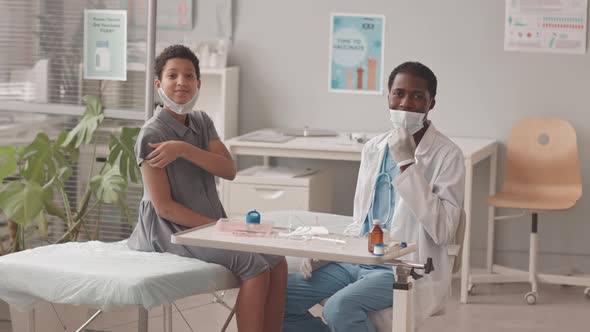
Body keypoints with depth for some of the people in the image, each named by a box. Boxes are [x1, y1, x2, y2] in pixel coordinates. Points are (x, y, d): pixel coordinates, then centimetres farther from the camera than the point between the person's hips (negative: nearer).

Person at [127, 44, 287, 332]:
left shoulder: (202, 122, 9)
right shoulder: (151, 134, -13)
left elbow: (229, 170, -8)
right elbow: (164, 206, -16)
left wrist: (184, 149, -21)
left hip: (212, 224, 7)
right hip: (173, 230, -7)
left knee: (276, 261, -10)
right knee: (255, 266, -23)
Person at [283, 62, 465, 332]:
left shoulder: (446, 155, -9)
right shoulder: (373, 148, 10)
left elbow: (443, 231, -20)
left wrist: (407, 163, -21)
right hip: (358, 260, 7)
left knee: (339, 308, -31)